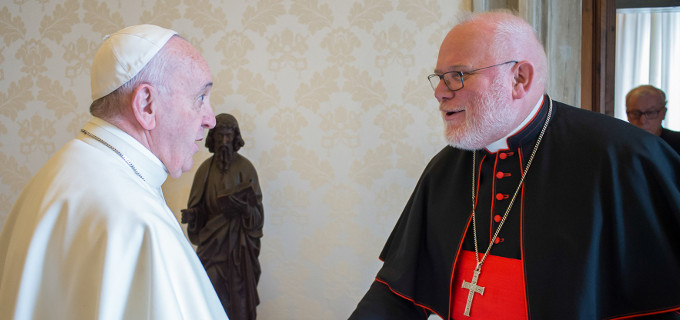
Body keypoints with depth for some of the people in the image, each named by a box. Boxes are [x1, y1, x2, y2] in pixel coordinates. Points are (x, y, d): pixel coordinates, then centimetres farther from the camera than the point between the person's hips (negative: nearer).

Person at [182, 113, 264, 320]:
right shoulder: (206, 168, 6)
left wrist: (244, 207, -25)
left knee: (238, 295, -2)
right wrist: (191, 215, -11)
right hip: (211, 241, 2)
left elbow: (257, 211, -4)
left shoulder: (245, 168, -2)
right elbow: (198, 206, 10)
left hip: (238, 242, -2)